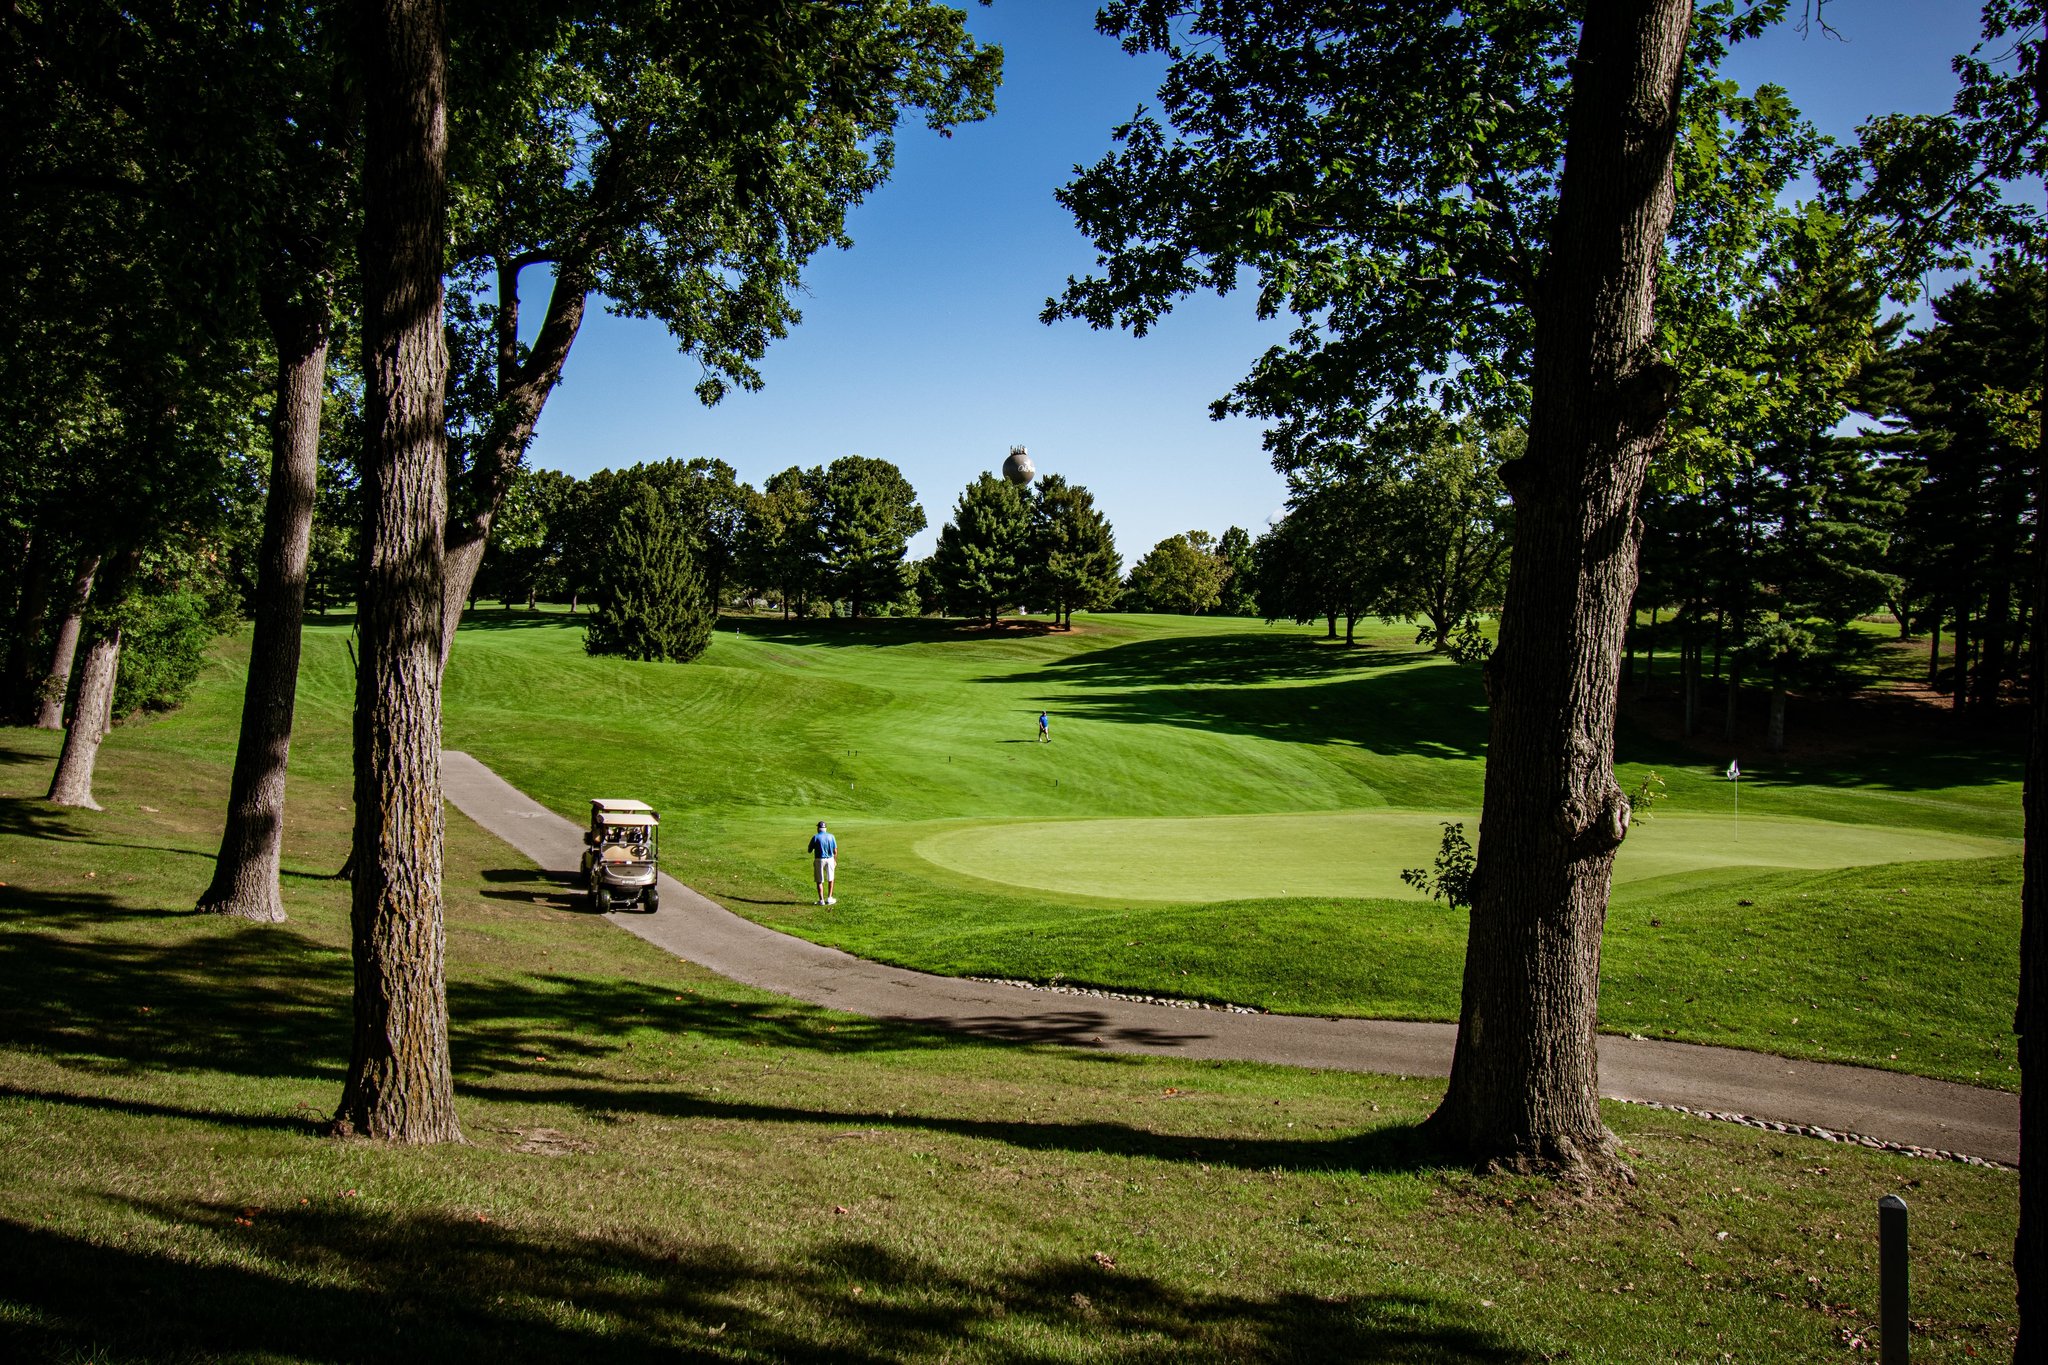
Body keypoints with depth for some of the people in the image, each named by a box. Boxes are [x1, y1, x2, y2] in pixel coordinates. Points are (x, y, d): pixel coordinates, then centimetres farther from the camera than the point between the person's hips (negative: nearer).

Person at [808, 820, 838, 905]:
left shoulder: (815, 837, -9)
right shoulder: (831, 836, -1)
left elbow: (809, 850, -4)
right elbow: (835, 851, 1)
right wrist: (835, 860, 15)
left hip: (819, 860, -2)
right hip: (830, 859, 2)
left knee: (819, 881, 7)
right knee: (831, 880, 19)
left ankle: (821, 900, 4)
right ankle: (829, 898, 16)